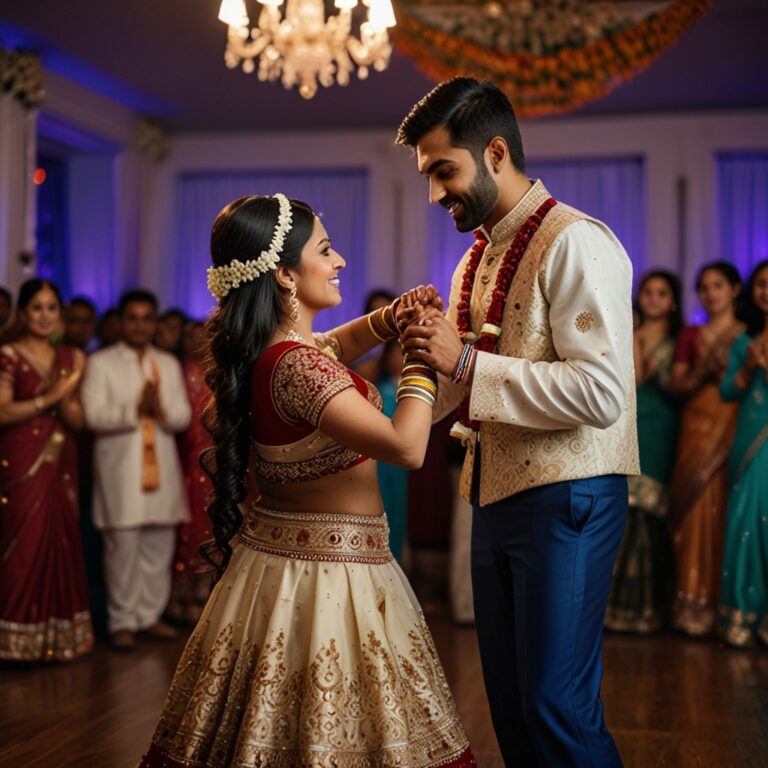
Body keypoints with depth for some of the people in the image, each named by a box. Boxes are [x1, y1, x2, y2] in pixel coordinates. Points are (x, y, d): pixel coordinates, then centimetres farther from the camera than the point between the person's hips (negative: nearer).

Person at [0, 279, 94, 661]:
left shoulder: (69, 359, 13)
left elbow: (78, 421, 8)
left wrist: (65, 397, -11)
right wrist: (48, 398, -14)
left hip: (60, 467, 5)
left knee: (61, 546, 5)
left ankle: (58, 636, 13)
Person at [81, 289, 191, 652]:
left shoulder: (169, 364, 14)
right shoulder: (100, 362, 2)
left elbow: (183, 417, 6)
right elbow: (94, 416, -10)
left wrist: (161, 409, -14)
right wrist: (134, 410, -20)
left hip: (161, 467, 4)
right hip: (120, 469, -4)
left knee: (159, 547, 7)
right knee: (122, 547, -4)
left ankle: (150, 615, 19)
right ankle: (122, 621, 7)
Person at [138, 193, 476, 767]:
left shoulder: (266, 349, 4)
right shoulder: (297, 365, -23)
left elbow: (333, 345, 23)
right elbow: (407, 447, -27)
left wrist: (390, 320, 4)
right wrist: (423, 361, -13)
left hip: (273, 556, 9)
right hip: (328, 573, -9)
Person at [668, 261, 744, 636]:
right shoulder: (690, 335, 15)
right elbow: (676, 385, 7)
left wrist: (725, 371, -10)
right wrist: (703, 372, -10)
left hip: (737, 430, -1)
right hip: (698, 427, 1)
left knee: (729, 510, -7)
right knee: (697, 508, -6)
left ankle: (724, 599, 0)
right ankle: (693, 599, -3)